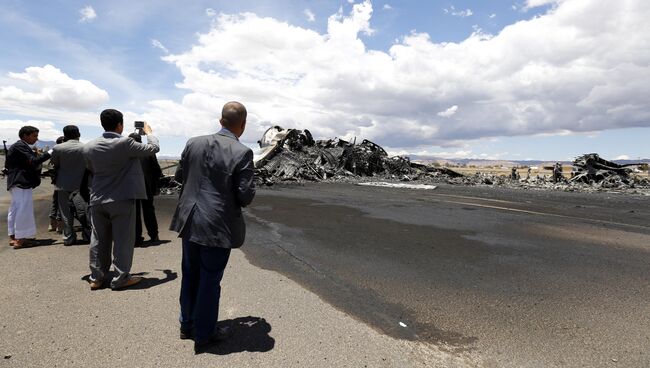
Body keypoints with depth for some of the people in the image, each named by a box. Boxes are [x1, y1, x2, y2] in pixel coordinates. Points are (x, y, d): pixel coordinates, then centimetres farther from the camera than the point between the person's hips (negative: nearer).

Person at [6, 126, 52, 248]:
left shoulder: (22, 147, 18)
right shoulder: (18, 146, -13)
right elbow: (32, 161, -22)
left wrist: (34, 154, 7)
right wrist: (49, 153, -19)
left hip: (19, 183, 11)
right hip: (21, 183, -11)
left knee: (15, 210, 14)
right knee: (23, 210, -9)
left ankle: (13, 237, 22)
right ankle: (20, 239, -6)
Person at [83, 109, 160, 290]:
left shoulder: (89, 146, 1)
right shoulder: (125, 143, -16)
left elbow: (91, 169, 17)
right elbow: (153, 147, -4)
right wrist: (148, 132, 14)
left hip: (97, 199, 5)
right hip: (122, 200, -5)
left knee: (98, 240, 12)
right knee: (123, 240, 4)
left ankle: (96, 278, 21)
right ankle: (120, 278, 11)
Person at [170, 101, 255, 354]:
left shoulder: (194, 143, -1)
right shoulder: (242, 152, -17)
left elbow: (179, 176, 10)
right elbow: (246, 196, -17)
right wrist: (247, 193, 5)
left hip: (190, 221, 6)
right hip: (218, 226, -5)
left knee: (190, 275, 21)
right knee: (210, 281, 9)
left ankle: (187, 325, 38)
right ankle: (204, 335, 25)